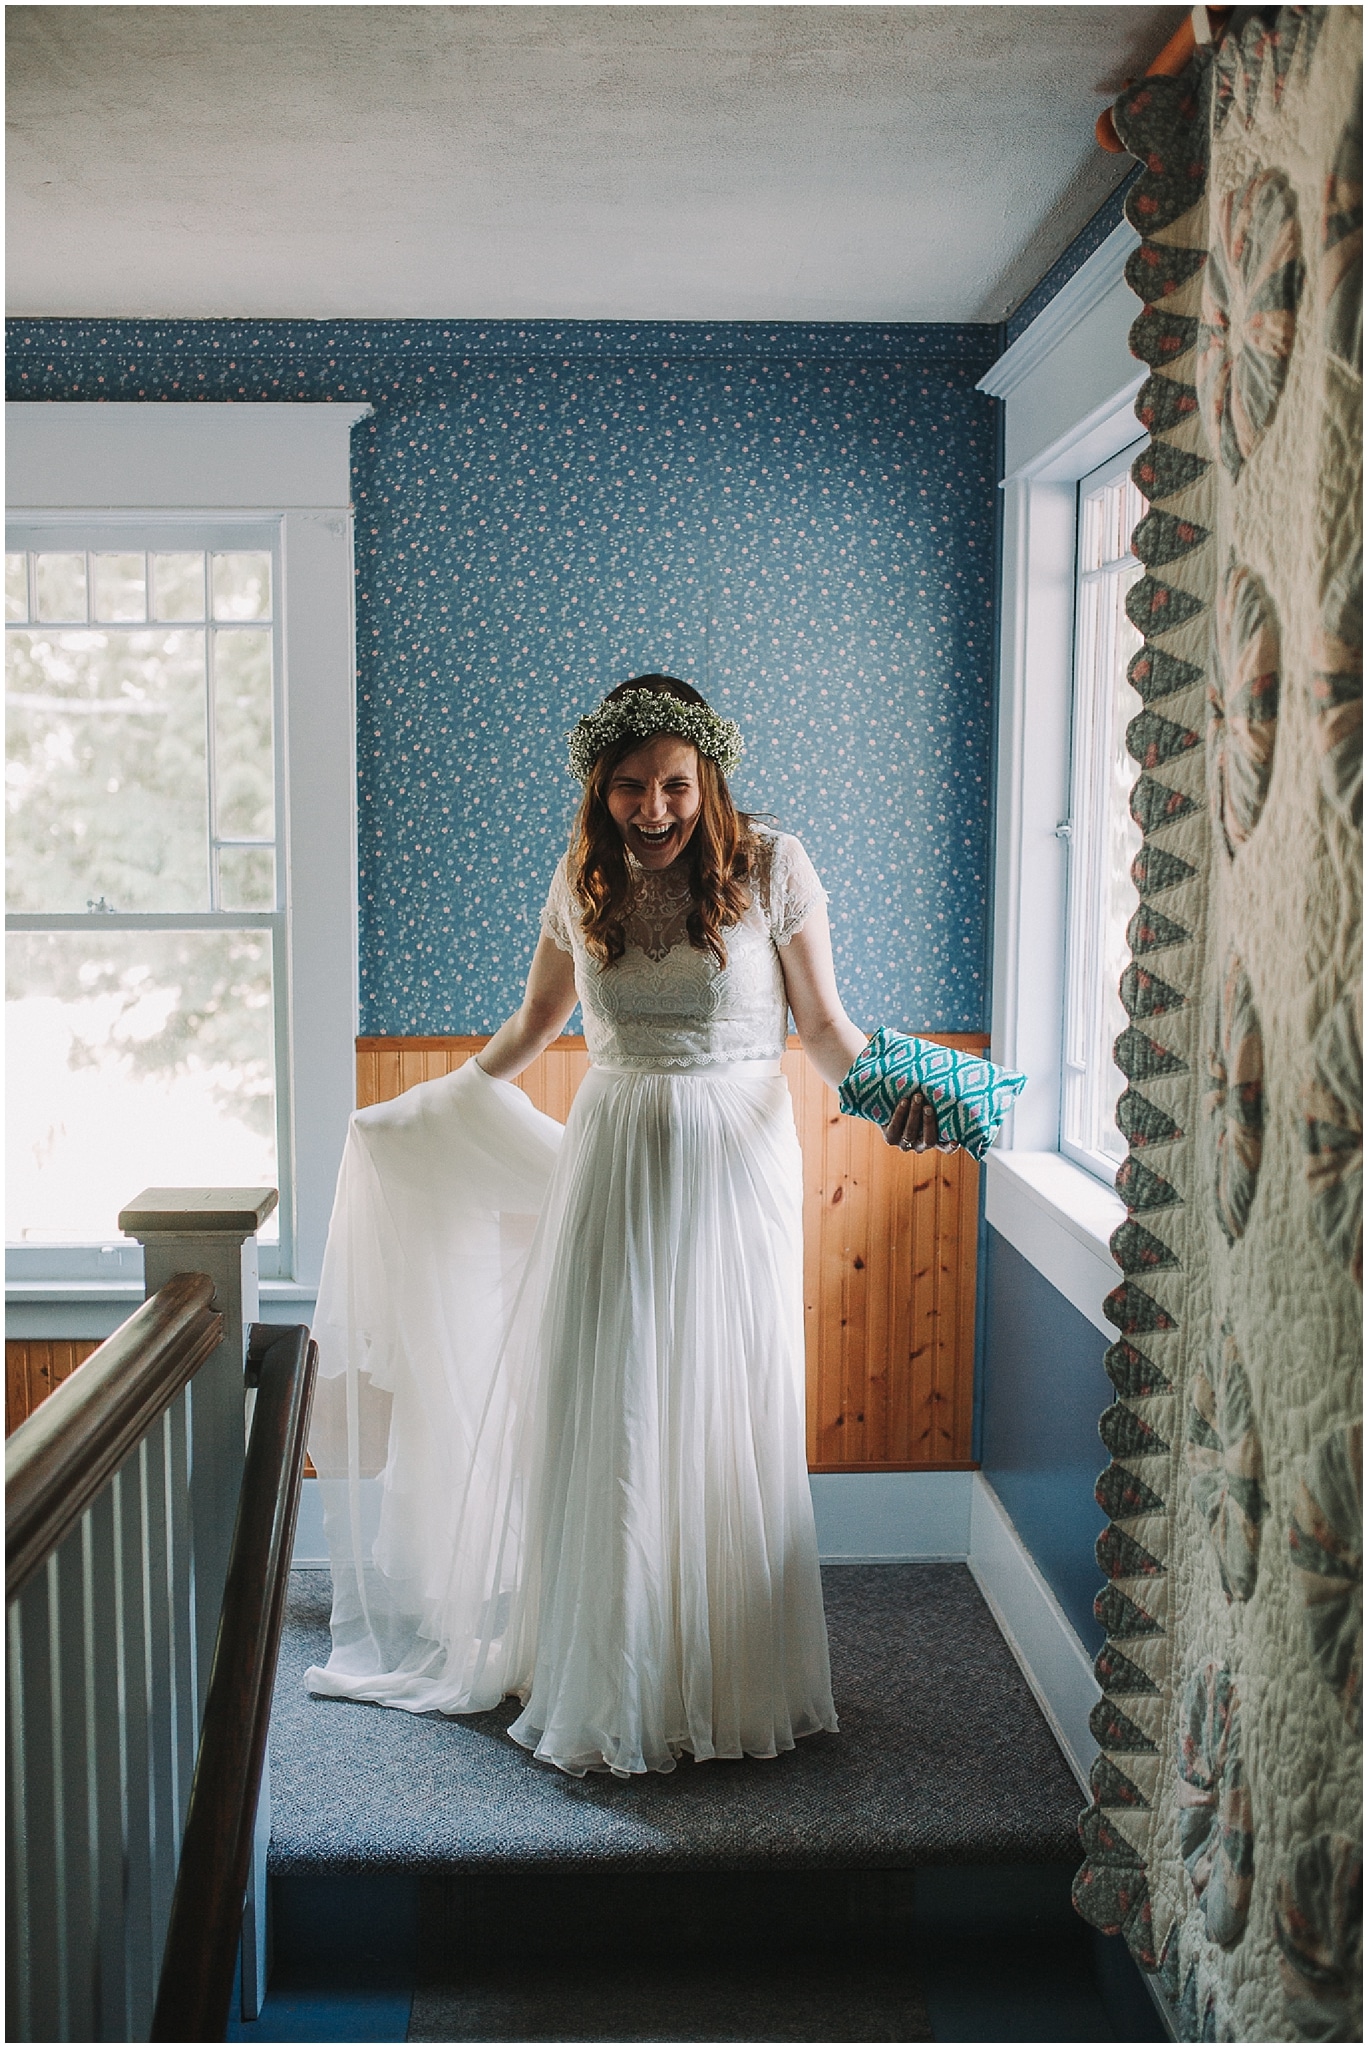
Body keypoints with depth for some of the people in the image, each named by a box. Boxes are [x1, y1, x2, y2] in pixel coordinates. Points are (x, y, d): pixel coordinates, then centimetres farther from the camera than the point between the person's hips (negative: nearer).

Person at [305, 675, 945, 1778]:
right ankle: (605, 1683, 20)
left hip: (736, 1163, -2)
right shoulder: (583, 879, 2)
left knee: (727, 1423, 2)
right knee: (599, 1419, 3)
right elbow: (537, 1020, 18)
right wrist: (431, 1108, 22)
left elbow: (825, 1025, -2)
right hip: (612, 1161, 3)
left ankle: (734, 1684, 21)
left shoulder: (772, 866, -8)